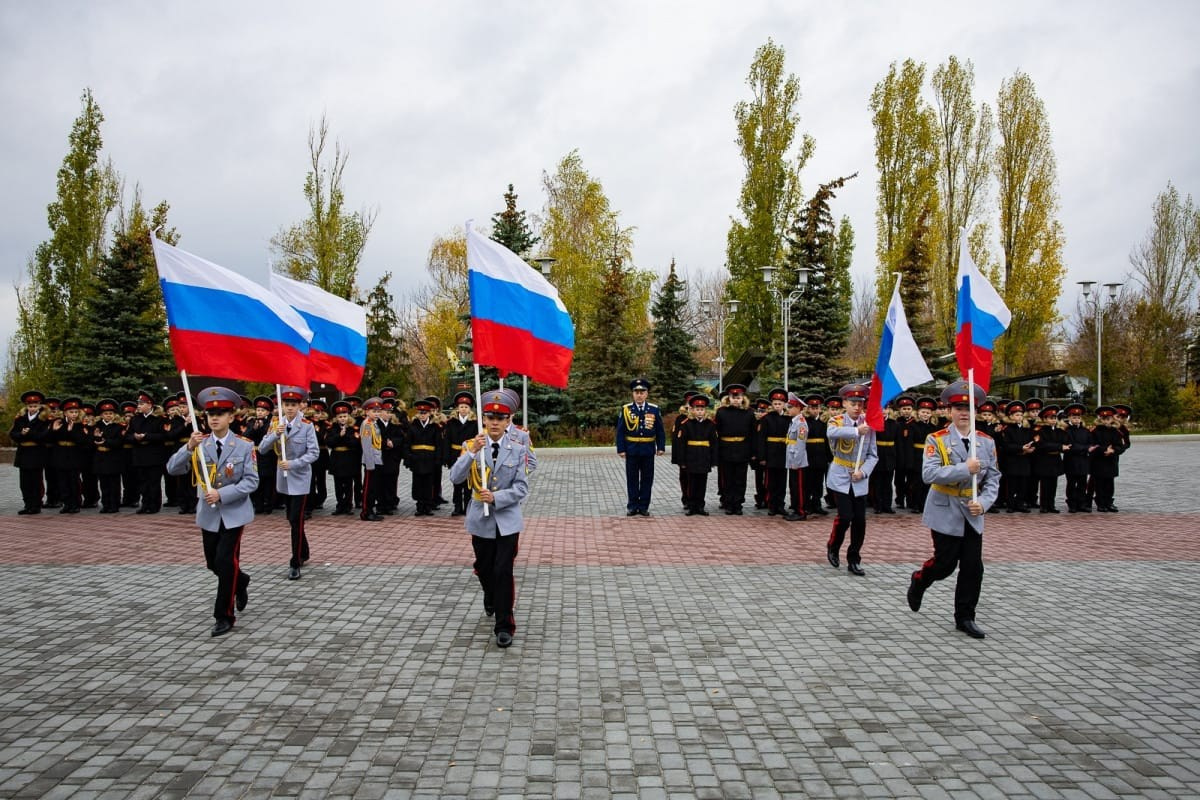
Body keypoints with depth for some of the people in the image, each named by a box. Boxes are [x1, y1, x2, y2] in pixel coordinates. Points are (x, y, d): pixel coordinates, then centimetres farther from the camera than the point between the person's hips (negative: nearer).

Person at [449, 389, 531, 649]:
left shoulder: (517, 449, -5)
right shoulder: (470, 446, -4)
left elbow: (521, 487, -9)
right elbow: (455, 477, -17)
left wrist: (495, 497, -22)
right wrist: (473, 451, -28)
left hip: (507, 520, -2)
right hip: (481, 519, 2)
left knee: (503, 571, -7)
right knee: (484, 568, 17)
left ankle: (504, 626, 2)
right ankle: (491, 598, 48)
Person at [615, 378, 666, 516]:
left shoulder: (654, 409, 1)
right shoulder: (626, 409, -2)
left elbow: (660, 430, 5)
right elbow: (620, 431, -1)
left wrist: (661, 447, -1)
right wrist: (621, 449, -6)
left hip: (648, 450, 1)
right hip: (631, 450, -1)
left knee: (647, 479, 7)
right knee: (632, 479, 7)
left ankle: (644, 506, 16)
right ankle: (632, 506, 16)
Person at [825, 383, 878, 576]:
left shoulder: (868, 424, 1)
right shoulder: (837, 420, -6)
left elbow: (873, 455, 4)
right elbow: (831, 432, -33)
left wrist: (863, 472, -13)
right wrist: (856, 431, -44)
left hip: (860, 481, 3)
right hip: (840, 478, -3)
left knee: (860, 521, 2)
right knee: (845, 517, -10)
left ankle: (854, 561, 15)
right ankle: (833, 548, 18)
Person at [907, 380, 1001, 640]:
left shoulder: (987, 442, 3)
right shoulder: (936, 440, -8)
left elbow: (993, 479, 3)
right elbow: (928, 474, -20)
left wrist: (983, 503, -14)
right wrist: (964, 469, -26)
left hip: (973, 515, 4)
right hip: (945, 513, -4)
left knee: (973, 567, 3)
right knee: (945, 564, 2)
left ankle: (965, 618, 16)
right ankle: (918, 581, 34)